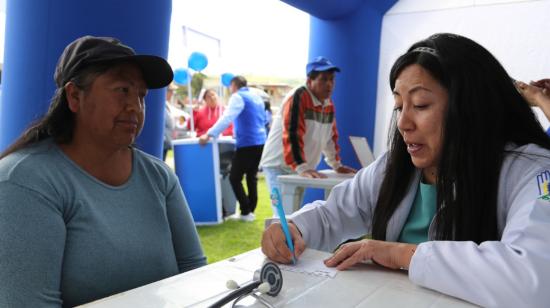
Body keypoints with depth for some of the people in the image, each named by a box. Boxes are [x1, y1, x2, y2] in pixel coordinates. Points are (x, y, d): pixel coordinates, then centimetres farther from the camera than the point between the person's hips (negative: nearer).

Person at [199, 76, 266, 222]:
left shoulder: (238, 97, -7)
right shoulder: (256, 97, 17)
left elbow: (227, 118, -19)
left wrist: (209, 134, -22)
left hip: (247, 143, -8)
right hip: (260, 142, 9)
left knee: (235, 177, -1)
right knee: (252, 176, 14)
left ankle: (246, 212, -1)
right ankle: (251, 210, 17)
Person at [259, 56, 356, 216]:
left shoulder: (329, 103, 5)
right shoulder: (298, 97, -20)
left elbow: (331, 136, 14)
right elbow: (292, 135, -29)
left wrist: (337, 165, 15)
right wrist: (302, 168, -35)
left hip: (301, 169, 8)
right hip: (278, 166, -7)